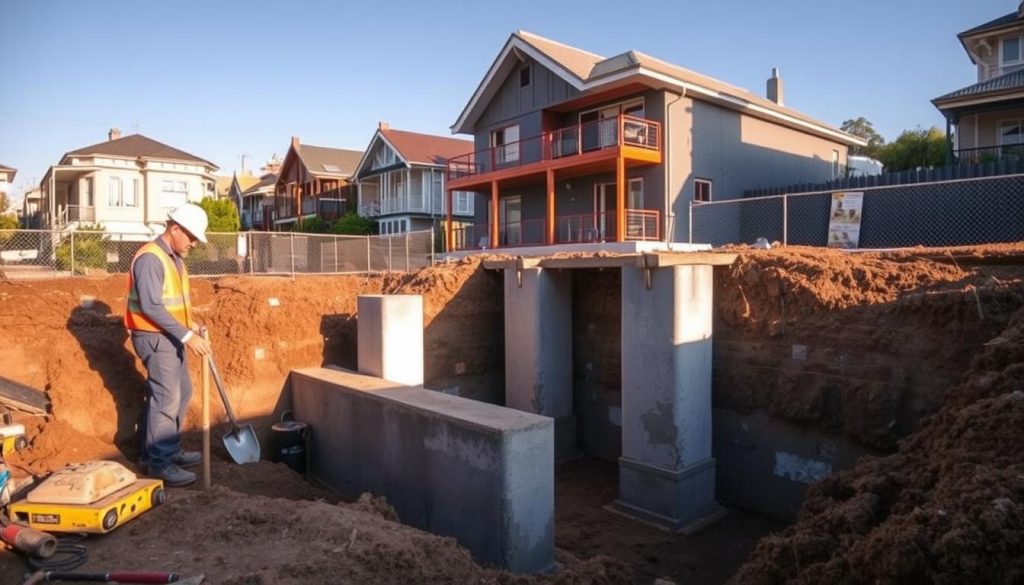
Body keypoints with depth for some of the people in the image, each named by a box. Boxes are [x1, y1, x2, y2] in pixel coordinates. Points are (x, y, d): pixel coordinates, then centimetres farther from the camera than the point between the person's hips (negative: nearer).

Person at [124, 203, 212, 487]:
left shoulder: (174, 257, 11)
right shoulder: (150, 258, -20)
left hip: (170, 335, 10)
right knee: (166, 397, -8)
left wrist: (189, 323, 12)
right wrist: (186, 335, -29)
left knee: (182, 392, 15)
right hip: (154, 337, -10)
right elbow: (151, 307, -26)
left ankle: (169, 450, 26)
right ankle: (158, 462, 0)